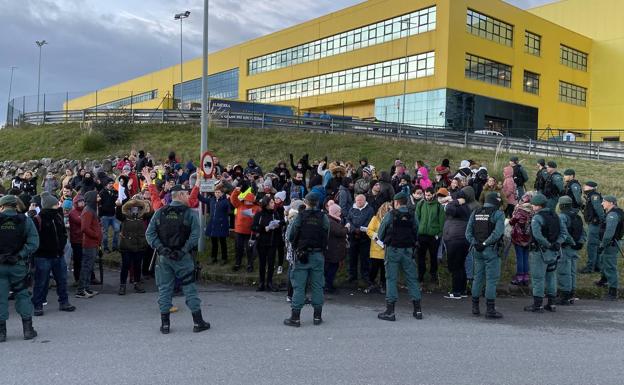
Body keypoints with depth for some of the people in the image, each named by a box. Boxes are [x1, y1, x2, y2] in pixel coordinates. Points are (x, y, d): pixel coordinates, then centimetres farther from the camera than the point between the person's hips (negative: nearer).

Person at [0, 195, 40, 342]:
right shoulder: (25, 221, -3)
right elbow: (33, 243, -12)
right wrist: (19, 255, -7)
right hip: (19, 264, 1)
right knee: (22, 295, 11)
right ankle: (28, 329, 12)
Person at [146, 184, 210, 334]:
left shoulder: (159, 213, 5)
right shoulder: (189, 213, -7)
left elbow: (149, 233, -2)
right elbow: (195, 235, -17)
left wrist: (160, 248, -7)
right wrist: (183, 250, -14)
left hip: (164, 257, 3)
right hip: (183, 258, -3)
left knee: (164, 288, 10)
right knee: (189, 288, 6)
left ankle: (165, 324, 15)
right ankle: (198, 322, 12)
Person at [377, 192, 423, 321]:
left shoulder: (390, 215, -8)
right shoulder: (413, 216, 0)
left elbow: (380, 234, -3)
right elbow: (416, 234, 3)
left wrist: (386, 242, 15)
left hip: (393, 250, -3)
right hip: (408, 250, 3)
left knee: (391, 278, 2)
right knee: (412, 278, 10)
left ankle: (390, 311, 2)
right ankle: (417, 309, 15)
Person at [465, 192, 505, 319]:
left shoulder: (475, 213, 9)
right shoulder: (498, 214, -8)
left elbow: (468, 232, 2)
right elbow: (497, 233, -20)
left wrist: (474, 243, -4)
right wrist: (485, 244, -15)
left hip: (477, 250, 6)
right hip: (491, 251, -6)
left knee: (478, 277, 14)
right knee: (491, 279, 0)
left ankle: (475, 306, 21)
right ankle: (490, 309, 2)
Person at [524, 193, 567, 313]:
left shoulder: (537, 218, -15)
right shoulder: (555, 216, 10)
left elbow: (537, 235, -29)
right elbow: (564, 232, 7)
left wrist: (547, 244, -18)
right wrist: (557, 243, -4)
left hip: (540, 252, -8)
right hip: (554, 252, 8)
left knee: (538, 278, -1)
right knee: (551, 276, 16)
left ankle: (538, 304, 3)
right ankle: (551, 304, 23)